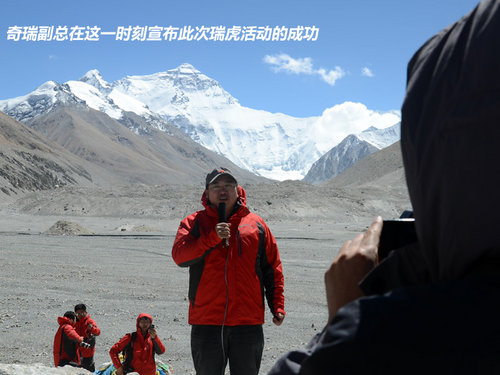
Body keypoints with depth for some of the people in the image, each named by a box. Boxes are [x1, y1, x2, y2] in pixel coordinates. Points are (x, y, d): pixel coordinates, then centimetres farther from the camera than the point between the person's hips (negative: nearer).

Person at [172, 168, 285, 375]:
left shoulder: (256, 224, 10)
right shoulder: (194, 223, 6)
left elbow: (272, 268, 12)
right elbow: (179, 255, -11)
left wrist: (278, 307, 5)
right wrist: (212, 238, -21)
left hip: (248, 322, 1)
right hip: (206, 321, -1)